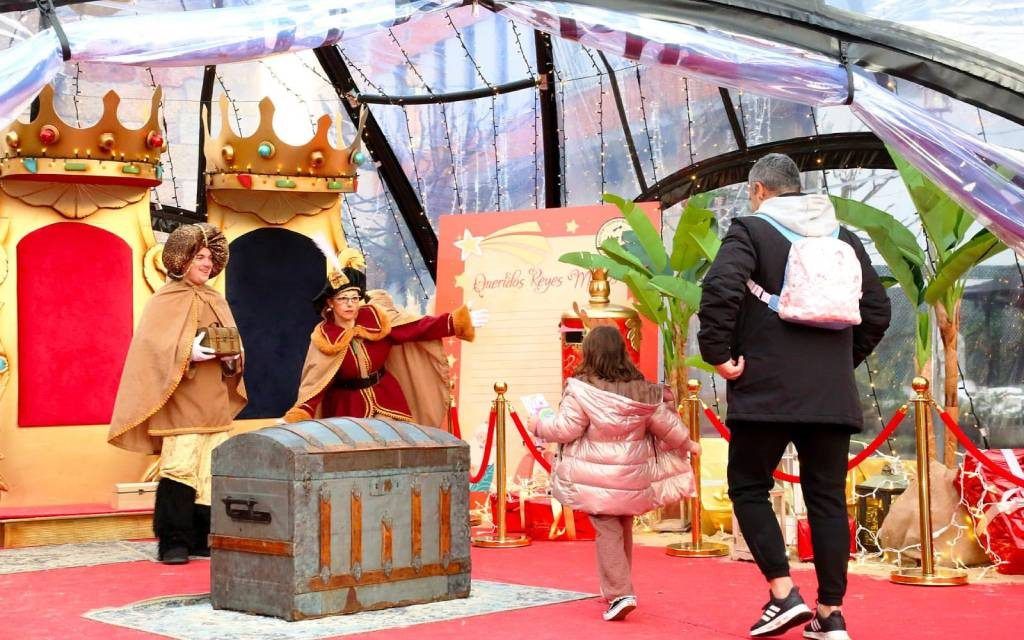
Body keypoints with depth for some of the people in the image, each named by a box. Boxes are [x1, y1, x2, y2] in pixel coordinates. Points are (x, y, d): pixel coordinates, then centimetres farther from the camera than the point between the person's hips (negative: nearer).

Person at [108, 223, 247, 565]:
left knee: (213, 472, 4)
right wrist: (189, 353, -24)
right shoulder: (164, 301, -2)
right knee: (179, 467, -13)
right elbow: (154, 345, -11)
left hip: (215, 402, 6)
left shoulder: (217, 301, 16)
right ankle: (173, 542, -7)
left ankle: (202, 538, 12)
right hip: (182, 402, -6)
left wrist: (232, 359, -3)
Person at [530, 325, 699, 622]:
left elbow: (565, 429, -10)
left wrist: (540, 422, 10)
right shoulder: (641, 389, 3)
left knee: (607, 531, -1)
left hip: (596, 478, -5)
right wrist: (688, 444, 29)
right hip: (631, 476, 5)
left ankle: (619, 593, -12)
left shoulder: (581, 389, -13)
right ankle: (619, 588, 33)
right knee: (624, 529, 20)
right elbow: (666, 424, 11)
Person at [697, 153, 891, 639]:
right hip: (832, 394, 5)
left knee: (749, 487, 8)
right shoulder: (842, 237, 14)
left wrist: (718, 353, -10)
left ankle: (783, 593, -4)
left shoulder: (750, 230, -2)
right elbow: (877, 309, 16)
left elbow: (720, 289, -20)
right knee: (827, 498, 7)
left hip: (766, 390, -4)